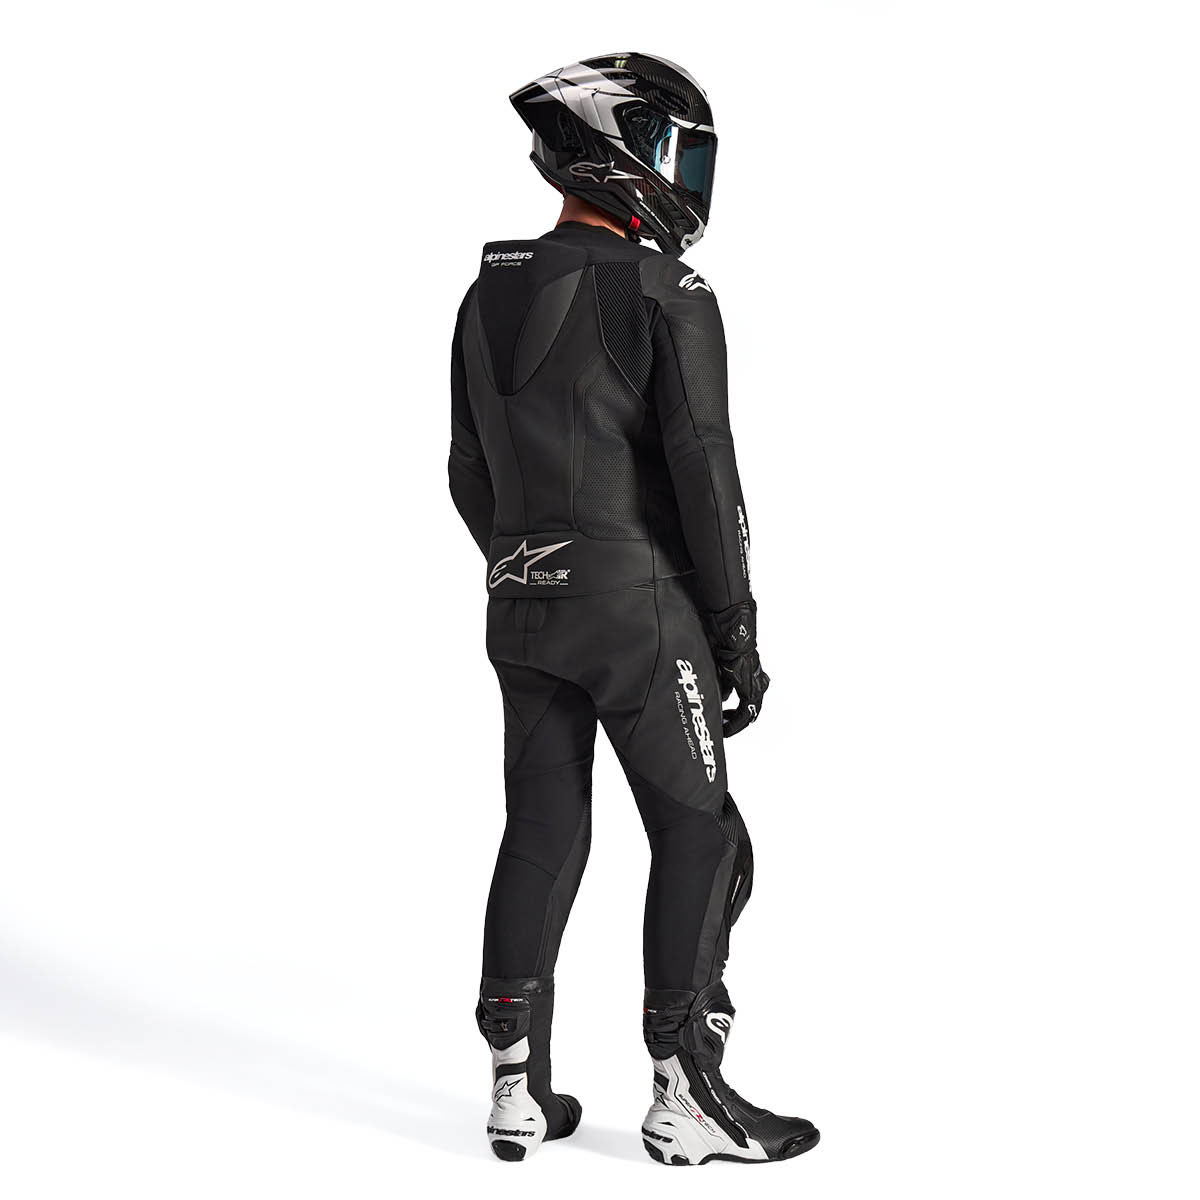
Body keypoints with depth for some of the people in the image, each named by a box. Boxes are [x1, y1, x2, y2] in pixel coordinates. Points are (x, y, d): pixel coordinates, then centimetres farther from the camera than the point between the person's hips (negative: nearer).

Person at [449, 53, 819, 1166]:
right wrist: (737, 632, -8)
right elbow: (704, 476, -15)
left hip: (523, 610, 7)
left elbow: (472, 477, 13)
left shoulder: (489, 295, 9)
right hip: (638, 606, -6)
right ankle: (684, 1096, 9)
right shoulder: (665, 296, -13)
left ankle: (518, 1090, 15)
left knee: (540, 835, 11)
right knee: (699, 839, 4)